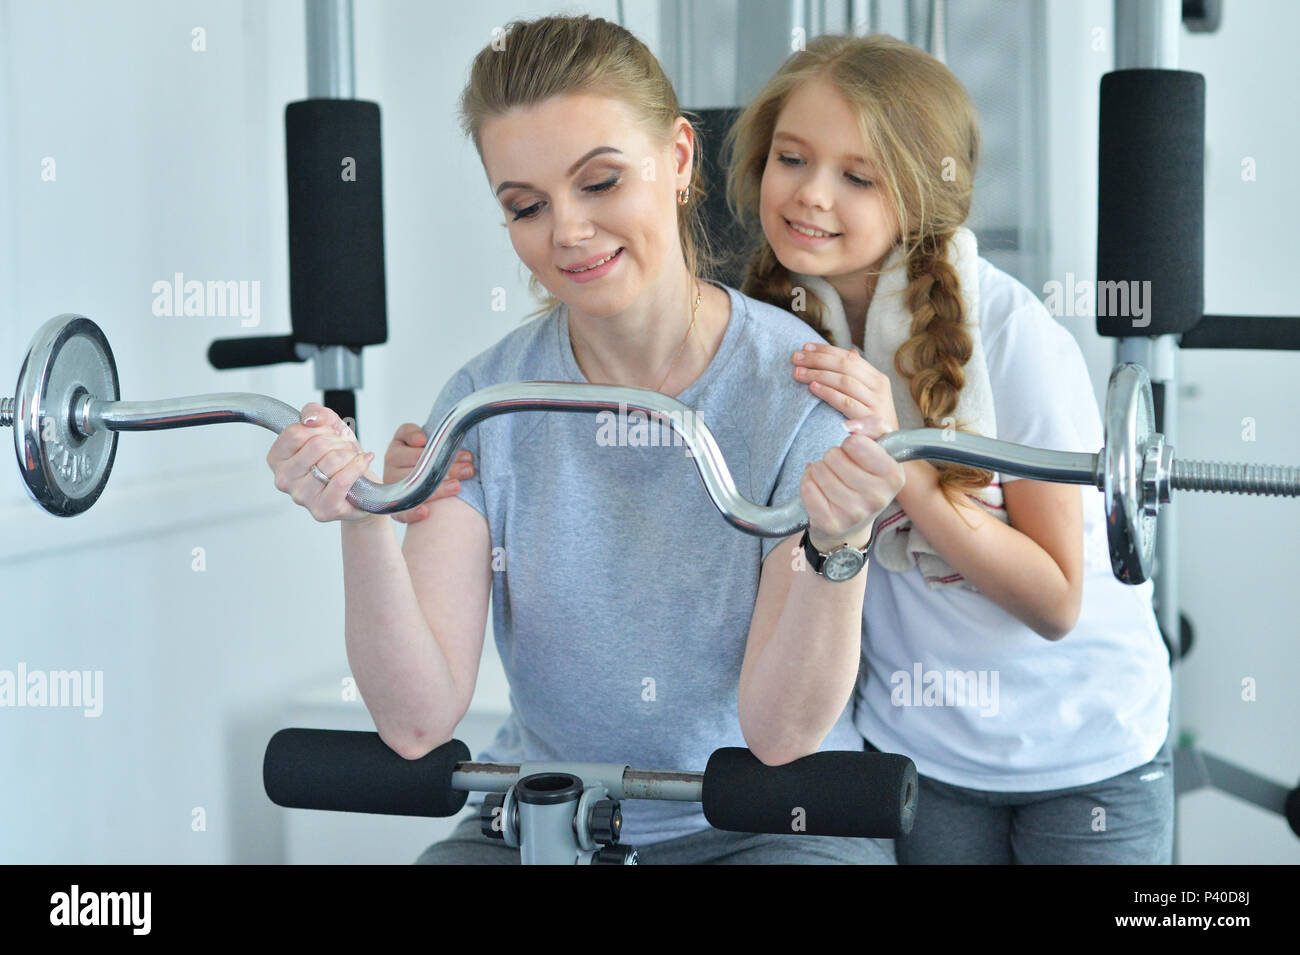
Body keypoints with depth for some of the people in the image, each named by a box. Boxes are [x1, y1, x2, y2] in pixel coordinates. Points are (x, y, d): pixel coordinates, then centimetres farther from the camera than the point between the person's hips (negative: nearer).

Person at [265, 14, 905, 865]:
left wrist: (839, 545, -31)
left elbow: (780, 734, -14)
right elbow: (419, 721, -10)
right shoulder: (486, 404, -3)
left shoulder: (805, 386, -11)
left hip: (768, 823, -1)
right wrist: (366, 524, -25)